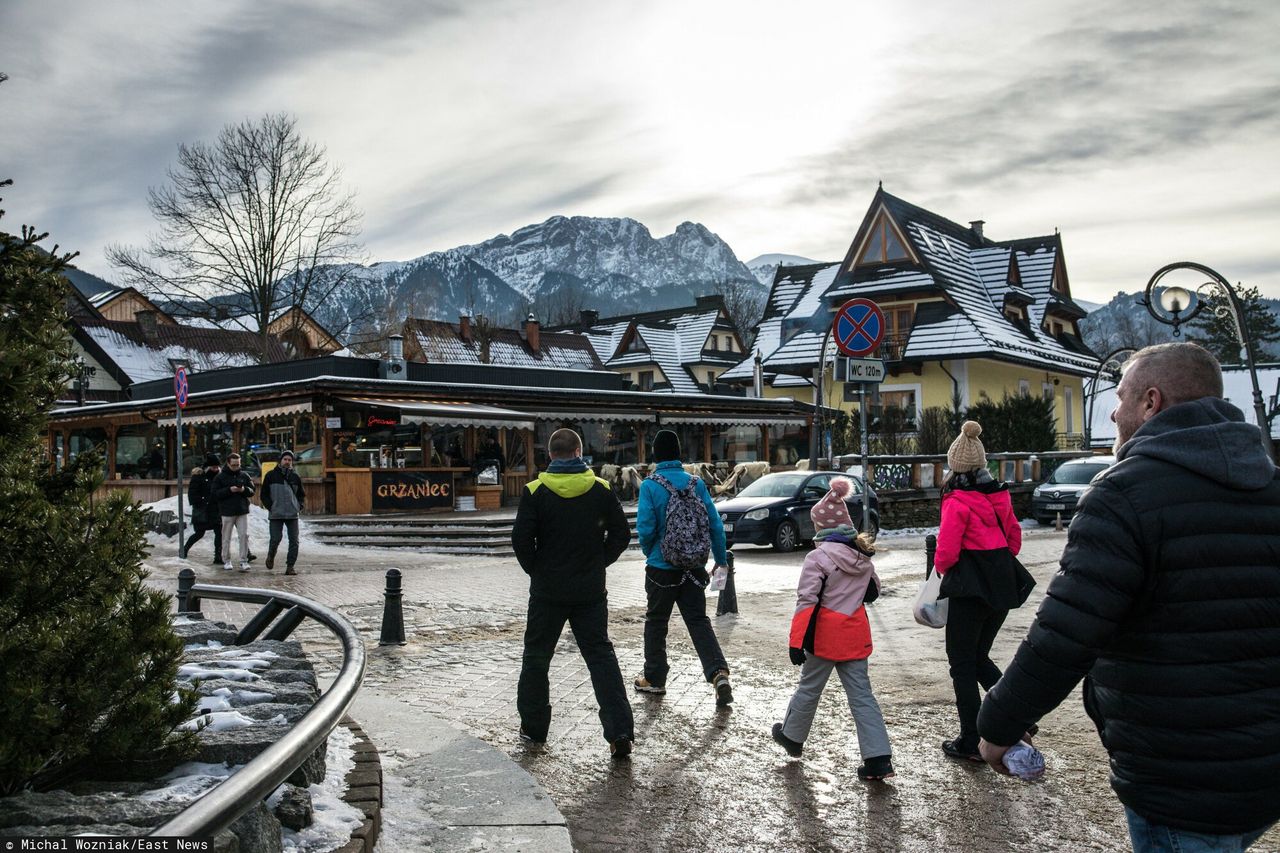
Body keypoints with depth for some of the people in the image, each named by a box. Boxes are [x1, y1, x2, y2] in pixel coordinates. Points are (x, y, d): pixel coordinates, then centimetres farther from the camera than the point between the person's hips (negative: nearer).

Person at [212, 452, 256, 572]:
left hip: (242, 512, 2)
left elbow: (252, 491, 9)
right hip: (227, 512, -2)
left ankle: (244, 561, -1)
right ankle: (226, 561, 18)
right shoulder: (220, 477, 1)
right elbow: (215, 494, -6)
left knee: (244, 535, -6)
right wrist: (229, 490, -18)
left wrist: (244, 490, -12)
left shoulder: (244, 476, 9)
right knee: (226, 538, 6)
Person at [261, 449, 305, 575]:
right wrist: (270, 507, -5)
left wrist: (299, 506, 6)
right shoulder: (271, 475, 3)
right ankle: (271, 556, 28)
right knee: (275, 539, -3)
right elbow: (264, 494, 5)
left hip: (292, 514, 3)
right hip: (276, 514, -3)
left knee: (294, 541, -2)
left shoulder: (295, 476, 11)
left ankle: (290, 566, 4)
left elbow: (300, 494, 21)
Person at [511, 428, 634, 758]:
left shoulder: (535, 492, -7)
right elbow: (621, 533, 1)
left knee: (537, 656, 14)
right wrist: (599, 563, 11)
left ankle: (533, 727, 22)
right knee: (601, 656, 6)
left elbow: (521, 539, -10)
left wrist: (535, 570, 5)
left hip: (548, 590, -1)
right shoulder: (601, 489, -1)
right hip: (591, 591, 2)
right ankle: (620, 731, -2)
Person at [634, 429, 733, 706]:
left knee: (656, 622, 13)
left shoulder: (650, 485, -12)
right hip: (694, 567, 3)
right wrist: (721, 559, 9)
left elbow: (645, 528, -16)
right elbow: (715, 524, -1)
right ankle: (719, 673, -8)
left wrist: (649, 553, 5)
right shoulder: (696, 483, -1)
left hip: (662, 567, -3)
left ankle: (654, 678, 23)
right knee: (698, 621, 8)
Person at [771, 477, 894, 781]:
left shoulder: (819, 557, -16)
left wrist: (797, 641, -17)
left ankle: (792, 736, 34)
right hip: (856, 635, 5)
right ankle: (879, 758, 3)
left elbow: (806, 602, -18)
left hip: (825, 636, -5)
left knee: (809, 688, 14)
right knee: (862, 695, 8)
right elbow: (872, 592, 17)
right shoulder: (864, 556, 3)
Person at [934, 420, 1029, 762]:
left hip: (970, 591, -7)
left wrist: (941, 568, 6)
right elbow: (1014, 538, 13)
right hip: (1002, 588, 7)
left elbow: (946, 552, -15)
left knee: (962, 664, 5)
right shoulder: (999, 495, 5)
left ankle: (970, 742, 11)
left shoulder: (958, 502, -15)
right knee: (979, 658, 21)